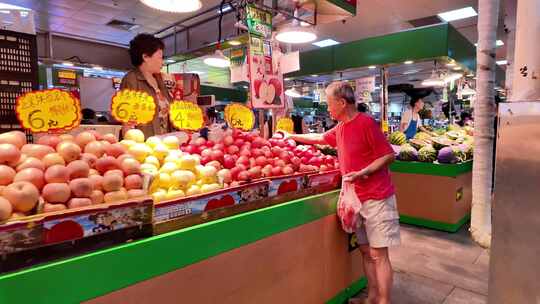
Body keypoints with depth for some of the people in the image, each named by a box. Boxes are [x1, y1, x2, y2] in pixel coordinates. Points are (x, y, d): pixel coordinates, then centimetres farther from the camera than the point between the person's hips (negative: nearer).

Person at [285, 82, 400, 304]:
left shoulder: (366, 123, -14)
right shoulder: (340, 129, 10)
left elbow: (389, 155, -13)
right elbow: (319, 138, 28)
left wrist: (361, 173, -22)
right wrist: (292, 136, 33)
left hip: (376, 198, -7)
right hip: (356, 198, 7)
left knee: (378, 254, -2)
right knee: (366, 251, 13)